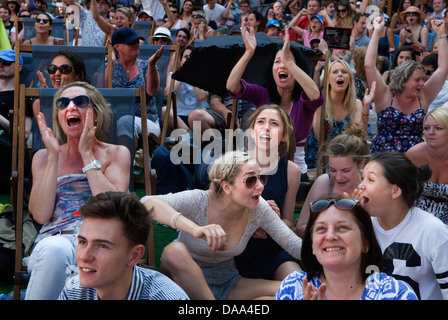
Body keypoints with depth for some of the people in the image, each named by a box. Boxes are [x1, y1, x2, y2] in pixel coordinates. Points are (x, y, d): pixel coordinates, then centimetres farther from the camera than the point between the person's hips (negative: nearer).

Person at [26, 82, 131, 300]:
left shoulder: (117, 154, 11)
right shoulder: (44, 157, 16)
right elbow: (41, 215, 1)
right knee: (54, 248, -35)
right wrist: (53, 156, -1)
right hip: (54, 239, 2)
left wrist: (87, 153, -4)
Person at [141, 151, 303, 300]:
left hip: (228, 284, 4)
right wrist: (196, 229, -53)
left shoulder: (259, 208, -9)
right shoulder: (200, 202, -23)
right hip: (186, 280, -3)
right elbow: (147, 203, -39)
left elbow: (295, 245, -8)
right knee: (176, 251, -36)